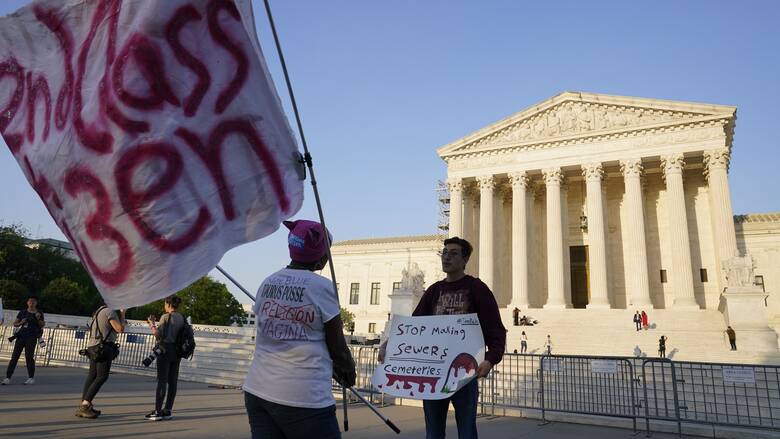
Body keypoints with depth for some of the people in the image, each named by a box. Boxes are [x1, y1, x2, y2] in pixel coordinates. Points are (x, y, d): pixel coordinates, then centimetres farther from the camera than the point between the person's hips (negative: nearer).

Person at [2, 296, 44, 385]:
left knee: (29, 357, -4)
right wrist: (21, 323, -7)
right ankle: (8, 378, 2)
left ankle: (31, 378, 6)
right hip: (21, 336, 3)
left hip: (31, 338, -3)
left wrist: (38, 319, -12)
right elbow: (15, 324, 14)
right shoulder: (22, 312, 10)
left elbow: (42, 325, 5)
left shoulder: (39, 313, 4)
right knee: (14, 356, 0)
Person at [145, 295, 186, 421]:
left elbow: (158, 334, -14)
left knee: (162, 381, -3)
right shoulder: (182, 318, 8)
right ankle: (168, 410, 13)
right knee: (172, 381, 8)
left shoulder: (166, 316, -10)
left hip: (165, 349, -6)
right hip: (177, 351, 6)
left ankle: (157, 411, 0)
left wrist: (152, 324, 2)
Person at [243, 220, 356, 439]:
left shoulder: (267, 284, 6)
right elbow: (337, 346, -4)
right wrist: (348, 374, 17)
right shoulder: (322, 287, -10)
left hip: (257, 391, 6)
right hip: (303, 398, -6)